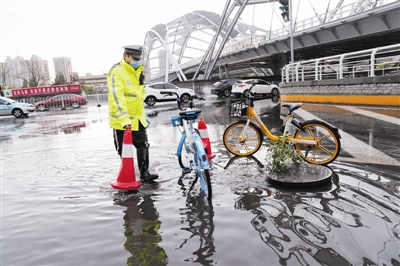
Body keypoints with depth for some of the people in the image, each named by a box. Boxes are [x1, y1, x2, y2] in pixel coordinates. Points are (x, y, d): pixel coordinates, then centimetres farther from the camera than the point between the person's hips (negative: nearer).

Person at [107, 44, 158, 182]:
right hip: (121, 120, -7)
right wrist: (124, 120, -35)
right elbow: (117, 98, -27)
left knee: (143, 146, 7)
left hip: (138, 118, 7)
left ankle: (144, 173, 17)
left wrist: (143, 113, 21)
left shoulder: (137, 71, 10)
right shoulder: (116, 73, -17)